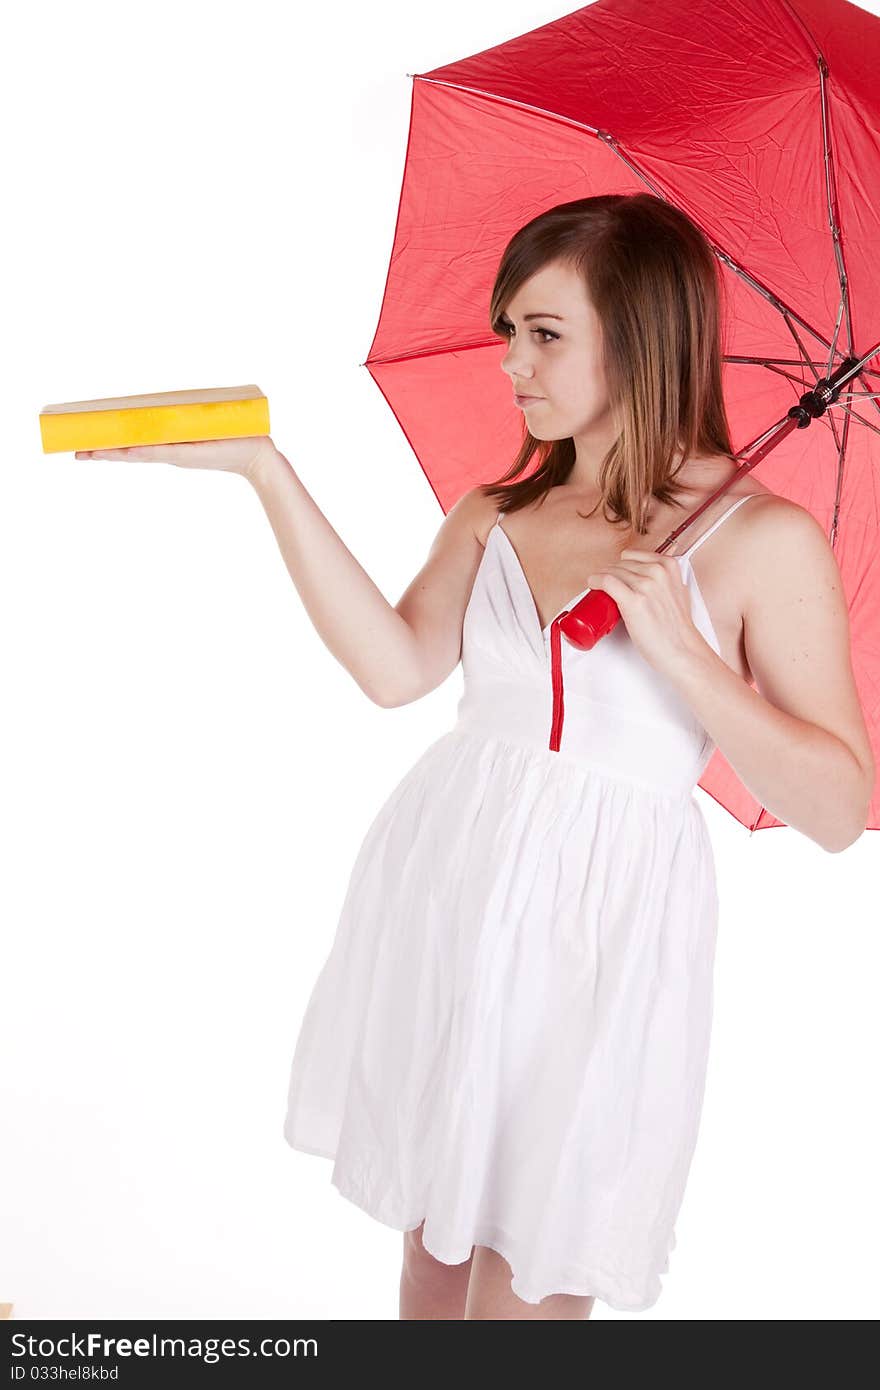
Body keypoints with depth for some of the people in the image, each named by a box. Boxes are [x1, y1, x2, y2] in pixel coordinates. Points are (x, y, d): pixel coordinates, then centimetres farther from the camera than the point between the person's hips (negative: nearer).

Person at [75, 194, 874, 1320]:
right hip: (437, 895, 5)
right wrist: (265, 470, -10)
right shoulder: (494, 516, 8)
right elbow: (395, 667, -9)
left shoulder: (763, 539, -7)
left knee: (527, 1288, 6)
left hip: (599, 931, -4)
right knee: (430, 1238, 19)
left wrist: (682, 654, -19)